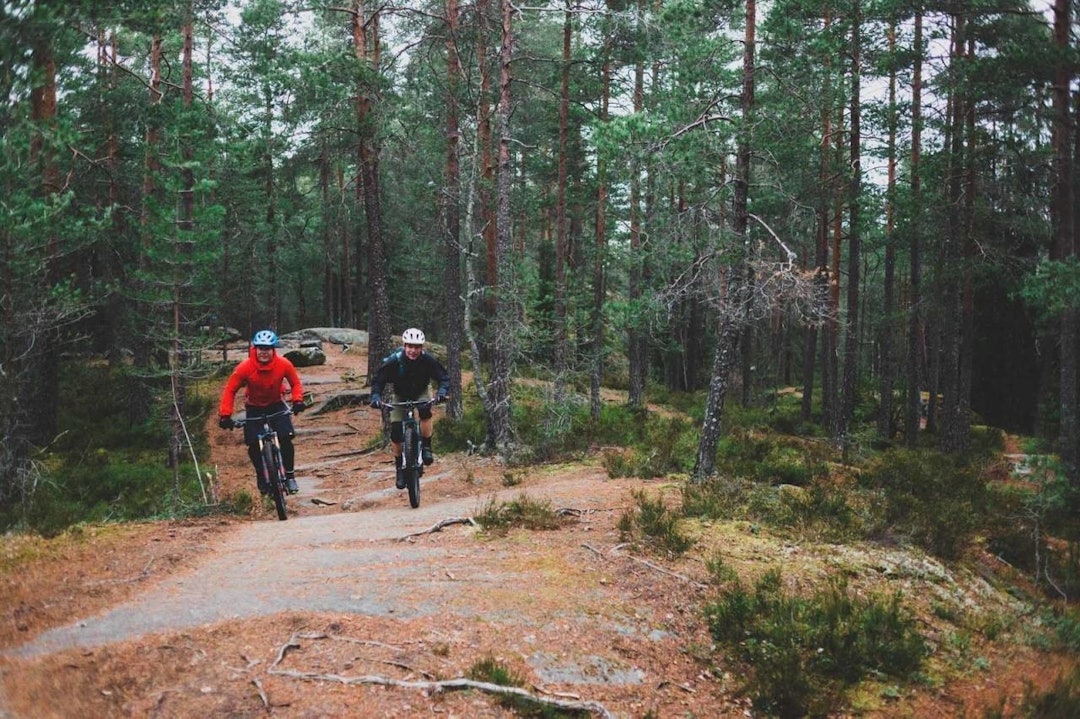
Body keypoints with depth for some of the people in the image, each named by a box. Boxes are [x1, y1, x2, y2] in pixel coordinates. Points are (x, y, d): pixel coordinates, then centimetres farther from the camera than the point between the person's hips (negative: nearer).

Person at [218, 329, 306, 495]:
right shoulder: (245, 368, -26)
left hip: (276, 405, 0)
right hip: (254, 408, 0)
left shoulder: (283, 364, -22)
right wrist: (225, 414, -26)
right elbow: (230, 390, -18)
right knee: (253, 445, -10)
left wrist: (297, 400, -24)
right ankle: (261, 476, 17)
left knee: (286, 439, -17)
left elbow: (295, 383, -6)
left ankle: (289, 475, 3)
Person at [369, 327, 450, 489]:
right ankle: (399, 467, 9)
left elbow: (444, 377, -25)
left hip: (421, 392, 0)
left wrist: (442, 391, -46)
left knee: (425, 411, -34)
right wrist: (376, 397, -44)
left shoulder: (428, 360, -28)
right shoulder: (394, 360, -30)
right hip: (400, 395, 0)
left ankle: (426, 447, -13)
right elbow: (378, 380, -25)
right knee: (396, 433, -11)